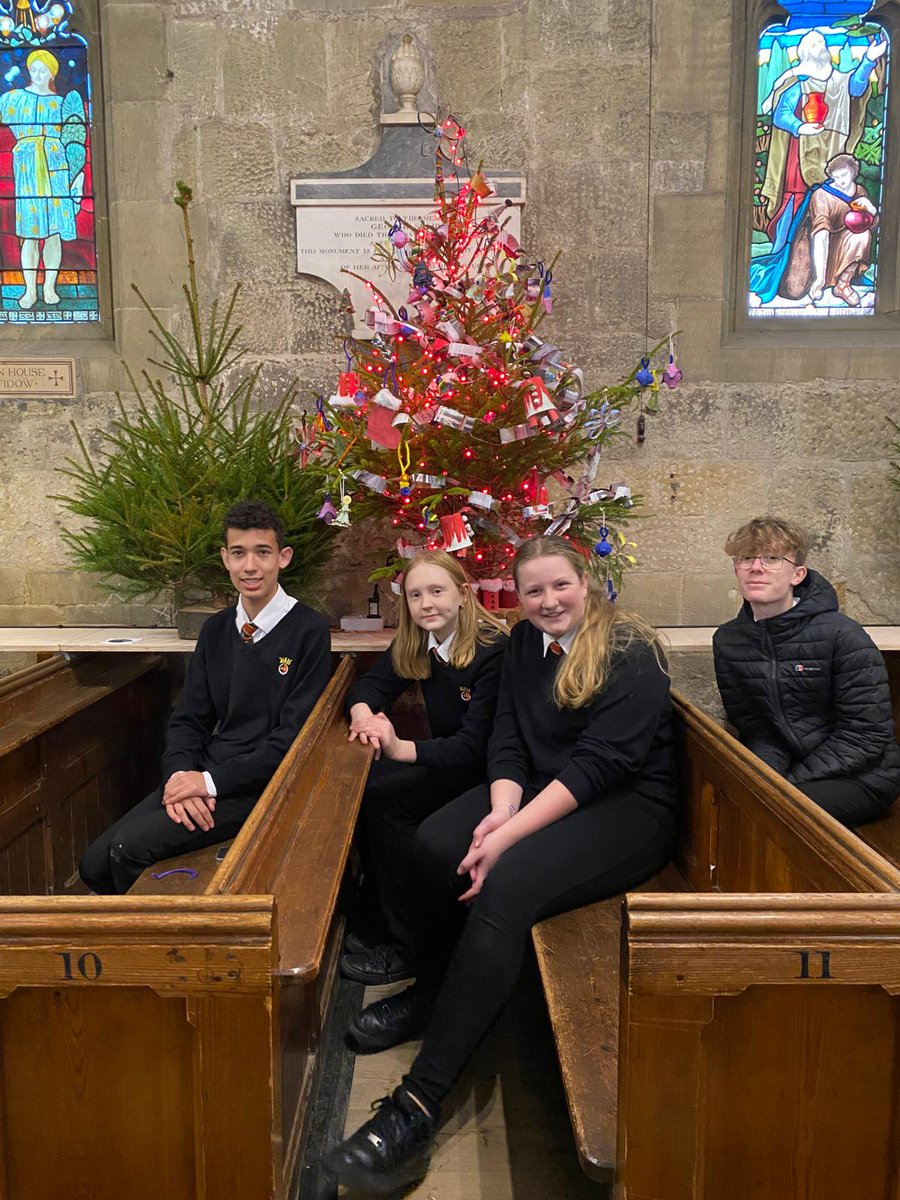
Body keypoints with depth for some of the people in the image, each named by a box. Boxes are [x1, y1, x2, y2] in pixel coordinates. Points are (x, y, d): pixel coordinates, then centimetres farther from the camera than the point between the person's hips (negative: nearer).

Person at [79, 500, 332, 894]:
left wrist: (211, 782, -16)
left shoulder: (310, 630, -10)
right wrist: (180, 773, -10)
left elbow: (293, 736, -14)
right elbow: (189, 719, 11)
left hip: (262, 786, -6)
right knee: (95, 865, -6)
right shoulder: (216, 630, 11)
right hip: (202, 778, 6)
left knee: (130, 847, -21)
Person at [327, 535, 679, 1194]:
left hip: (628, 805, -6)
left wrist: (510, 835, -27)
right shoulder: (524, 643, 8)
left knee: (507, 884, -32)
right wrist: (501, 811, -16)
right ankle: (432, 991, 8)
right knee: (434, 844, -19)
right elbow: (507, 742, 4)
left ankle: (420, 1103, -28)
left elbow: (598, 763, -22)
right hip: (537, 790, 7)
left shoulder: (630, 653, -14)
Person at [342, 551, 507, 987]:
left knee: (383, 796, -24)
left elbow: (477, 745, -26)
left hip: (485, 770, -7)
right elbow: (369, 685, 6)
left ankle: (410, 950, -12)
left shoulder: (493, 649, -21)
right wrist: (364, 714, -18)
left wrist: (401, 748, -38)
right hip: (449, 757, 7)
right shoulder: (415, 643, 1)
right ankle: (381, 918, -3)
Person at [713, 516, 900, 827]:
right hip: (781, 766, 5)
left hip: (860, 777, -4)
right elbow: (752, 724, 3)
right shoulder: (727, 640, -1)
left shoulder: (844, 637, -16)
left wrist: (789, 782, -20)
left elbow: (866, 736, -16)